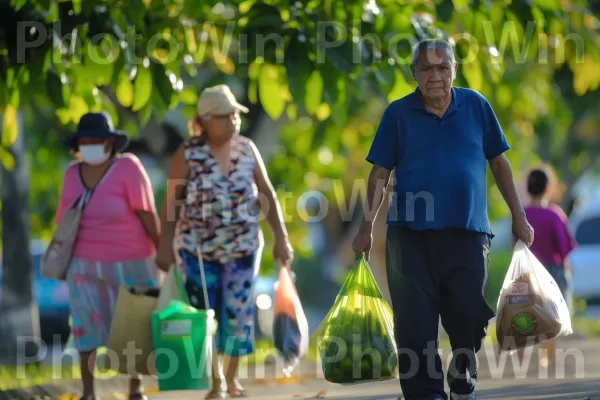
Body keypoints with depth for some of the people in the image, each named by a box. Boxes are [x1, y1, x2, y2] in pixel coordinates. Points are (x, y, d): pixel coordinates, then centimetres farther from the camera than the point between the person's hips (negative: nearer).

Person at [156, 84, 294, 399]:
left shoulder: (246, 149, 0)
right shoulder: (188, 154, -8)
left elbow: (267, 195, 4)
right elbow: (171, 203, -5)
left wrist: (281, 237, 0)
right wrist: (165, 247, -7)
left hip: (243, 247, 2)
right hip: (198, 249, -2)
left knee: (238, 313, -1)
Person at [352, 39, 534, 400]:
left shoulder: (476, 106, 4)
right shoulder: (399, 113, 2)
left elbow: (499, 162, 9)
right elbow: (380, 173, 4)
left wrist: (519, 218, 8)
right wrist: (367, 226, 0)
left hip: (467, 233, 1)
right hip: (411, 235, -1)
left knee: (468, 318, 4)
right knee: (415, 323, -2)